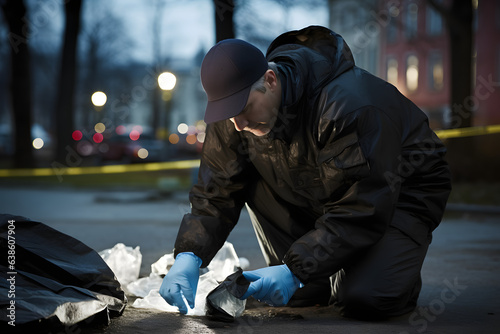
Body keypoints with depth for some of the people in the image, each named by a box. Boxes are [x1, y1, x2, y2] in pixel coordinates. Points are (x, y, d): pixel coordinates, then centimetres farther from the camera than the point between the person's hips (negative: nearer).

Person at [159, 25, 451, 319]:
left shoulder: (346, 106, -36)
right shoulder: (237, 118, -14)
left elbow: (361, 211, -35)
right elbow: (215, 195, -10)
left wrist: (294, 271, -40)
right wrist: (188, 256, -28)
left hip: (402, 193, -7)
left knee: (363, 300, -28)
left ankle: (395, 274, 5)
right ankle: (317, 284, 2)